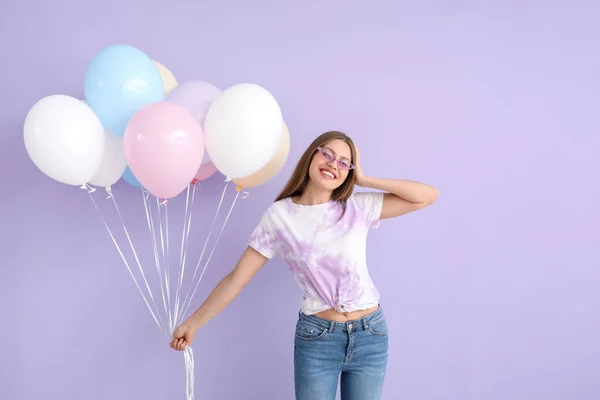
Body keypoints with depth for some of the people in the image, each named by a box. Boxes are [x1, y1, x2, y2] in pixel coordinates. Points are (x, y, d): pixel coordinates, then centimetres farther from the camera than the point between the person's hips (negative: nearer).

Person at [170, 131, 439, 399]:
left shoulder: (358, 207, -4)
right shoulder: (279, 216, -6)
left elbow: (428, 196, -8)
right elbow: (236, 278, -2)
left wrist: (365, 180, -9)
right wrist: (192, 324, -2)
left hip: (370, 335, 2)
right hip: (315, 339, -1)